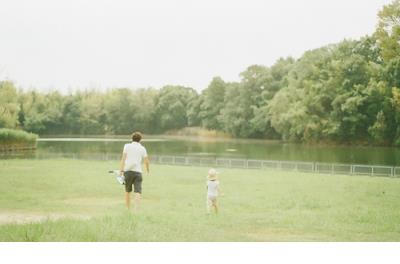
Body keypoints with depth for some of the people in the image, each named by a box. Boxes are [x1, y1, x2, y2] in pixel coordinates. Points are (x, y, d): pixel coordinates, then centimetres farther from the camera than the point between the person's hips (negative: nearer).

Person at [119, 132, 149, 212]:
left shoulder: (127, 146, 9)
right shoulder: (142, 148, 13)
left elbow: (123, 158, -1)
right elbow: (146, 161, 11)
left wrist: (121, 170, -6)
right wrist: (148, 170, 29)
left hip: (128, 171, 0)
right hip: (138, 171, 0)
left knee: (127, 191, 16)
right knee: (137, 192, -9)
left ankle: (128, 209, 18)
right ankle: (136, 210, -25)